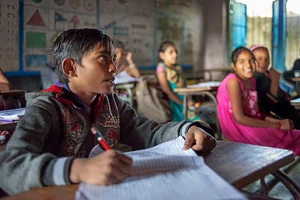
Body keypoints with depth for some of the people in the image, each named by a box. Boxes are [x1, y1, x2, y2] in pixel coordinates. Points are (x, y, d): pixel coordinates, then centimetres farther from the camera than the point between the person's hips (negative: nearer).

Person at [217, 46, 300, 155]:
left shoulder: (251, 80, 8)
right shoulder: (233, 81, -18)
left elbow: (254, 112, 11)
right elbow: (239, 118, -23)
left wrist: (278, 121, -4)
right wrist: (277, 125, -18)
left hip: (250, 124, 8)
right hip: (240, 129, -8)